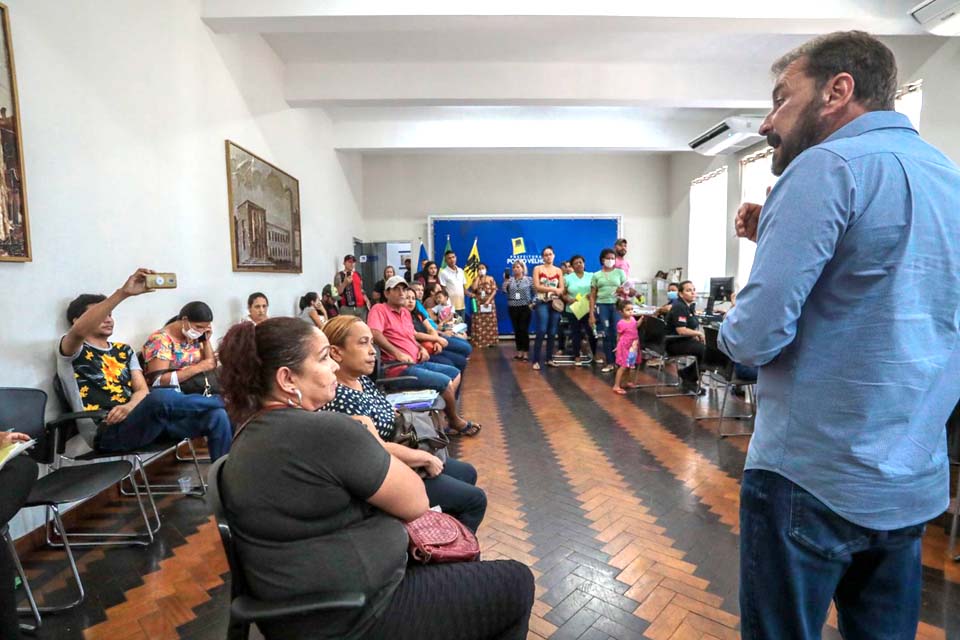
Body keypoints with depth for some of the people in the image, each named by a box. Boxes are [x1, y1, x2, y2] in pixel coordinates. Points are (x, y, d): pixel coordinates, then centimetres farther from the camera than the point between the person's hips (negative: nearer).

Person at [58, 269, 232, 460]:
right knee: (161, 398, -37)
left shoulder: (124, 350, 23)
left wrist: (129, 406, -13)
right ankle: (220, 400, -12)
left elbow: (142, 390, 12)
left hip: (138, 420, 6)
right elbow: (79, 331, -19)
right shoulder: (72, 351, 8)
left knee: (216, 417, -16)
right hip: (106, 431, -6)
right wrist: (123, 292, -27)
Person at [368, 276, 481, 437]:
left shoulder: (405, 312, 18)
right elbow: (374, 333, -25)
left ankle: (444, 418, 7)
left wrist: (421, 348, 9)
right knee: (445, 382, -18)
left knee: (455, 373, 10)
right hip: (399, 369, -10)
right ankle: (454, 420, 8)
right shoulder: (379, 309, -8)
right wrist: (397, 353, -30)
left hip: (417, 363, 10)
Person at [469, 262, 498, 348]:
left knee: (490, 323, 0)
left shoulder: (490, 278, 4)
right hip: (478, 304, 1)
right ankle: (479, 342, 0)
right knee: (479, 324, -2)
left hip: (489, 303, -1)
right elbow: (473, 288, -11)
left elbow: (494, 290, -4)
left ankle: (491, 341, 4)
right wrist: (478, 277, -4)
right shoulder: (476, 279, 9)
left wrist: (488, 300, -15)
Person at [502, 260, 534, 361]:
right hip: (513, 308, 3)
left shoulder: (529, 279, 1)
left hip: (525, 308, -3)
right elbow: (504, 292, -4)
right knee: (516, 330, 7)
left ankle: (525, 353, 4)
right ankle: (519, 351, 16)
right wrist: (505, 281, -13)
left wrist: (532, 303, -7)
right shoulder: (510, 280, 5)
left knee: (524, 330, -4)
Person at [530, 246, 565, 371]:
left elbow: (562, 289, 5)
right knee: (542, 331, -13)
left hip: (555, 303, 4)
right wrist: (552, 289, -11)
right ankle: (536, 360, -9)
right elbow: (536, 286, -8)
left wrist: (551, 290, -15)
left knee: (552, 332, 5)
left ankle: (549, 358, 15)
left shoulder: (558, 270, 11)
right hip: (542, 303, -3)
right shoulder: (537, 269, 3)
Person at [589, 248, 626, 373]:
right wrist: (591, 314, 0)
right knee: (606, 335, 0)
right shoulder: (596, 275, 8)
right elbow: (592, 296, 6)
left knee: (617, 334, -6)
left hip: (616, 305, 0)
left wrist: (623, 291, -16)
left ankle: (618, 361, 6)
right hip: (602, 306, 0)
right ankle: (609, 363, 8)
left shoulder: (620, 272, 9)